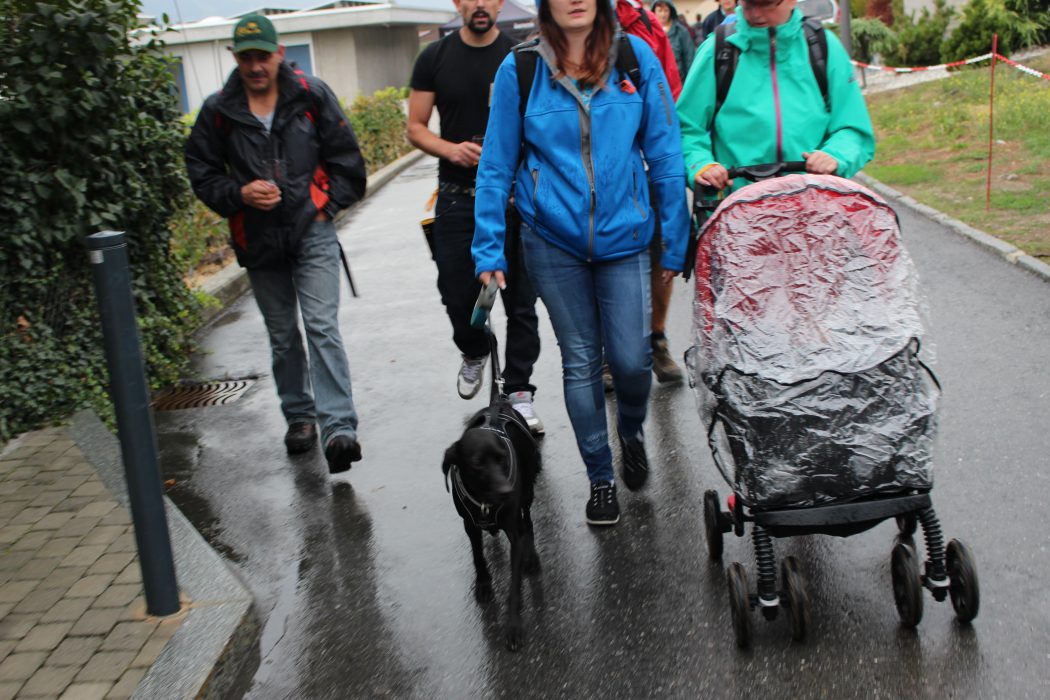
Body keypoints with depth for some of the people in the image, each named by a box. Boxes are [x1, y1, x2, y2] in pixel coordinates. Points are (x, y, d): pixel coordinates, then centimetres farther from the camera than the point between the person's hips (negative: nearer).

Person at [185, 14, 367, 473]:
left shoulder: (311, 96, -2)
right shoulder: (219, 111, 0)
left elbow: (345, 157, 4)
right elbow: (201, 173, 7)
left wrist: (328, 207, -2)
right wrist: (239, 194, -10)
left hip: (312, 233, -3)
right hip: (259, 241, 3)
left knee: (322, 327, -14)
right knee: (281, 335, 14)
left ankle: (338, 428, -18)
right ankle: (299, 416, 30)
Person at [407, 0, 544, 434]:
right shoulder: (435, 58, 5)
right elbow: (416, 128, 5)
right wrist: (451, 149, -13)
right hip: (457, 197, 1)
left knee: (520, 300, 1)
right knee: (457, 296, 5)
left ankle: (519, 392, 12)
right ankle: (474, 353, 37)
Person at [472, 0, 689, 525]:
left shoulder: (635, 58, -2)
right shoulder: (520, 69, -3)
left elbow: (664, 153, 1)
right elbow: (496, 167, 2)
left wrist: (676, 240, 1)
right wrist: (489, 250, 0)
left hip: (623, 237, 0)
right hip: (553, 241, 0)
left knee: (631, 359, -4)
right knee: (580, 362, 8)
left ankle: (631, 431, 32)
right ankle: (600, 478, 25)